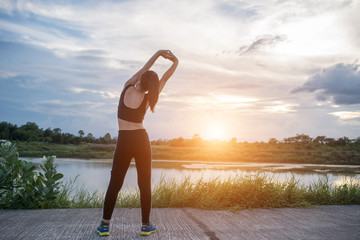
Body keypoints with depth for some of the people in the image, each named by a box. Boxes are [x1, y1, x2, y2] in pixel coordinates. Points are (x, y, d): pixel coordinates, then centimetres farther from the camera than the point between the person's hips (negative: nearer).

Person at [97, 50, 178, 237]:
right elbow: (164, 79, 11)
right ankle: (146, 225, 12)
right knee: (145, 184, 6)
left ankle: (104, 225, 11)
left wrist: (158, 53, 17)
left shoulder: (127, 88, -3)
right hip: (141, 139, 0)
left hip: (124, 142, 0)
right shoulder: (148, 98, -2)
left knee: (114, 184, 8)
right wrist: (175, 63, 22)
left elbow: (143, 70, 11)